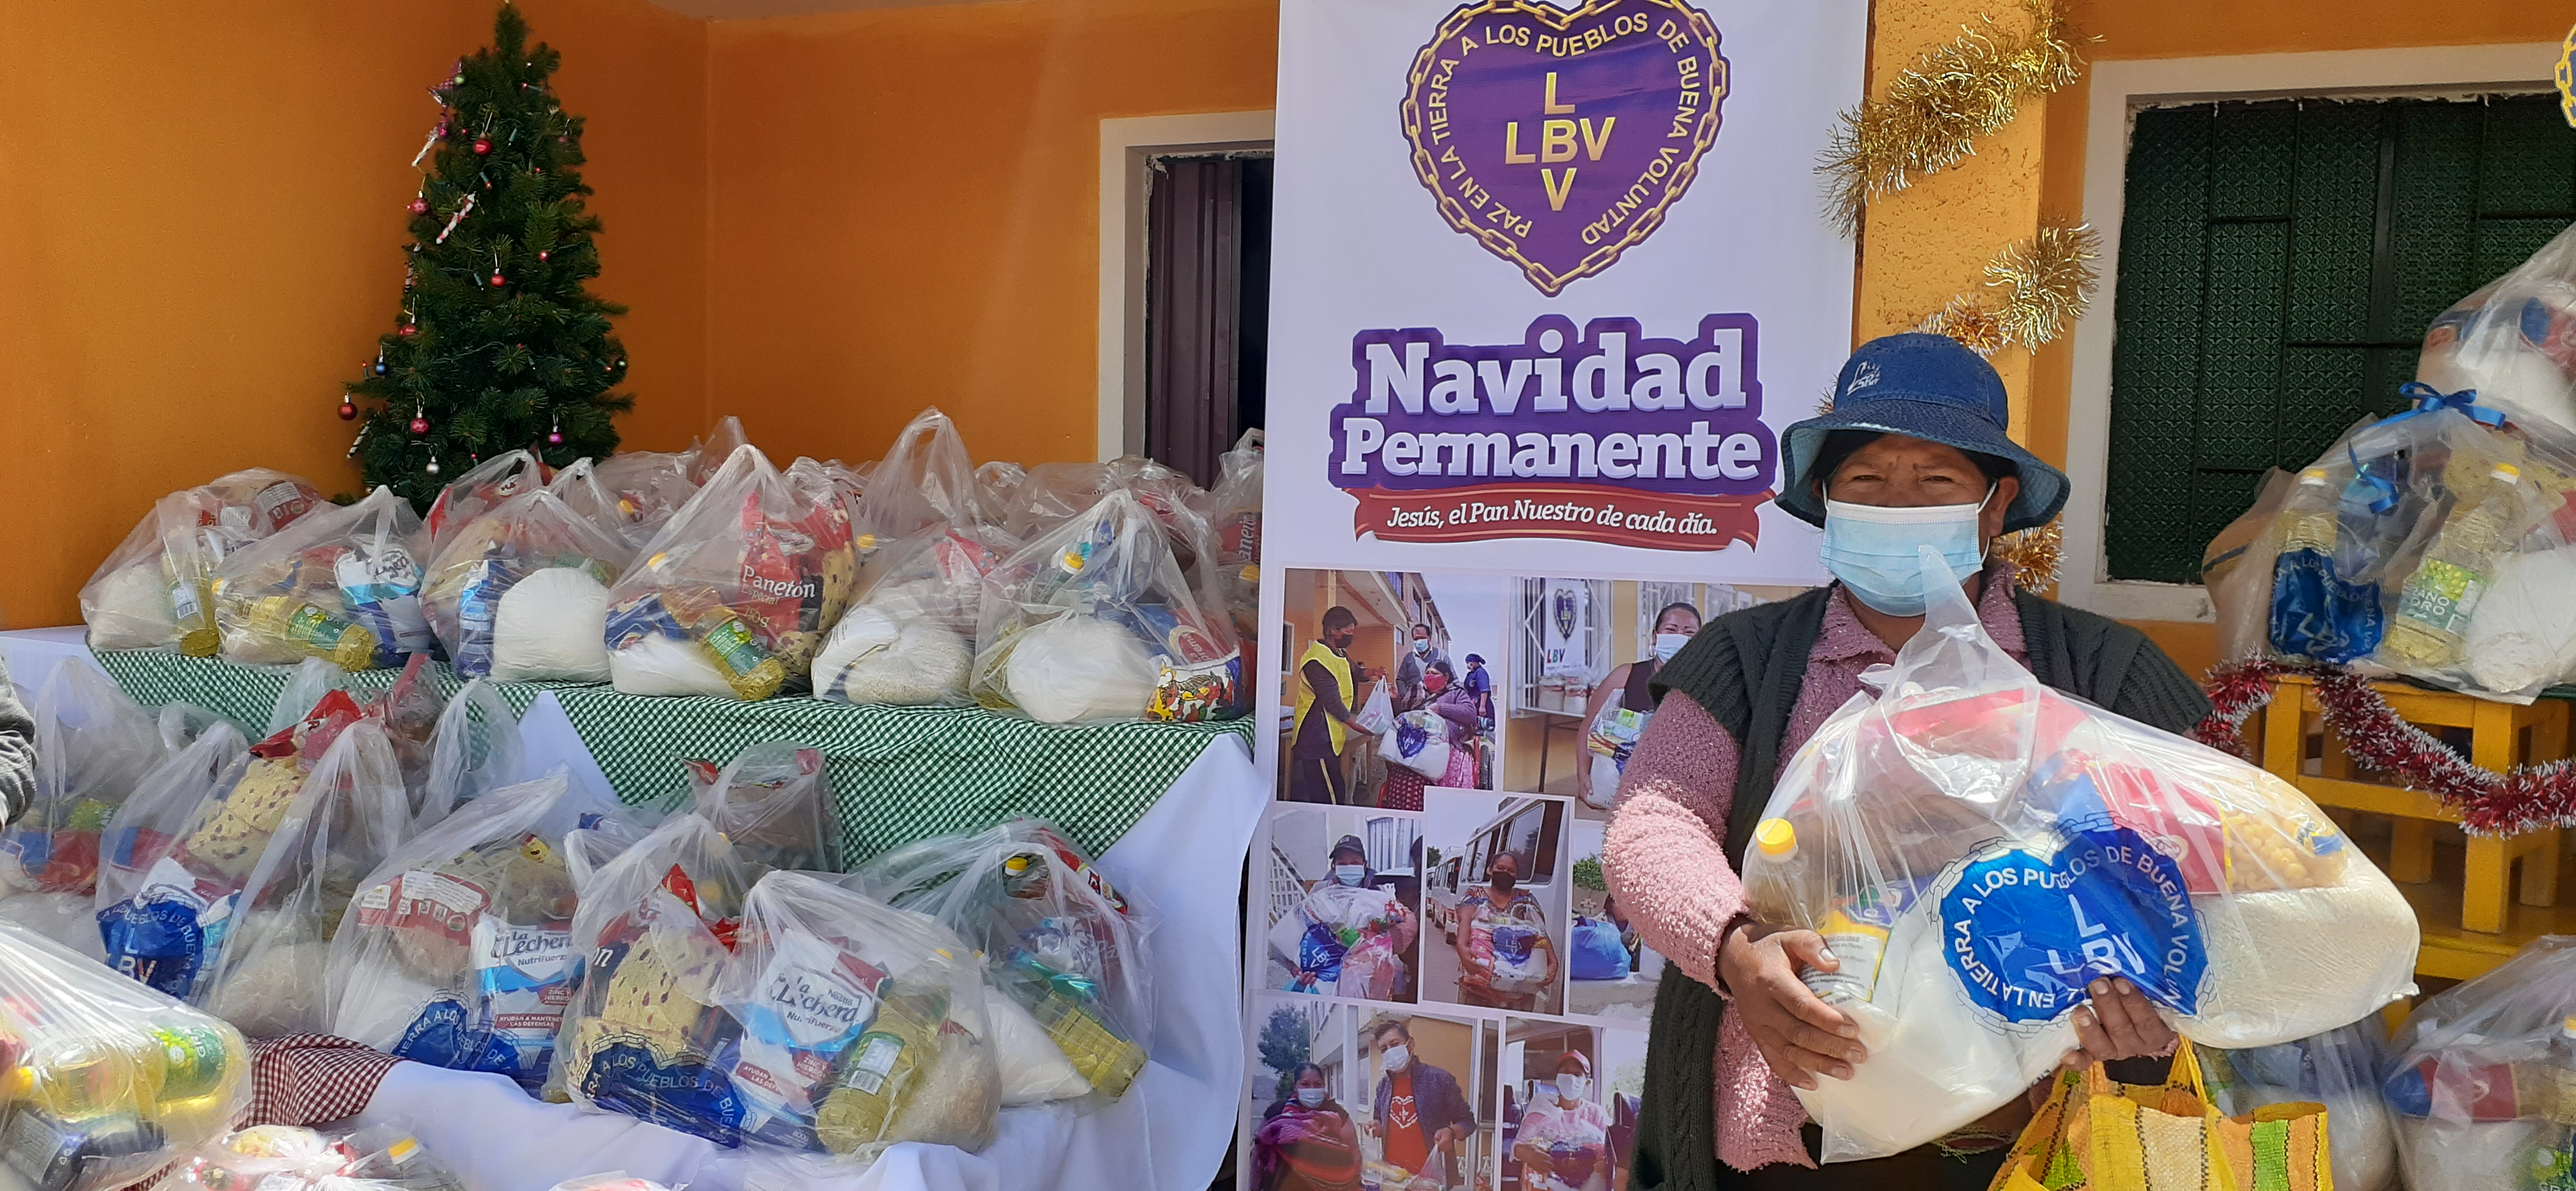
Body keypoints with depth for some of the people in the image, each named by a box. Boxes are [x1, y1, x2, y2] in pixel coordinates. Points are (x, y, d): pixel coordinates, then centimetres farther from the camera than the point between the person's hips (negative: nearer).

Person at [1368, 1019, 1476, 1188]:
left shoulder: (1440, 1079, -8)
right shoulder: (1383, 1086, 8)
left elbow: (1467, 1121, 0)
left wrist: (1451, 1132, -21)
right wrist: (1376, 1128, 1)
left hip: (1433, 1177, -5)